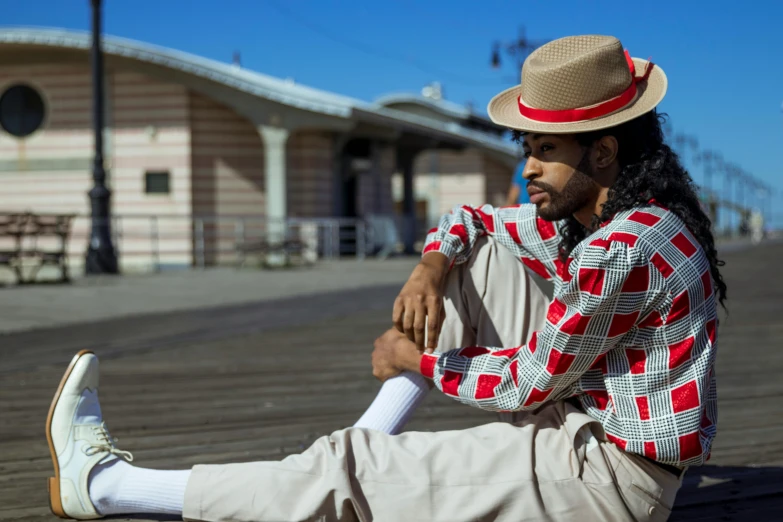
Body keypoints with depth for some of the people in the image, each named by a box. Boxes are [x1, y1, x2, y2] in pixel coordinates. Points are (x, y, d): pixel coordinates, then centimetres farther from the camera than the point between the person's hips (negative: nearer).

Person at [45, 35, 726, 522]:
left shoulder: (620, 253, -25)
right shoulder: (583, 218, 7)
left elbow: (530, 383, -18)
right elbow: (472, 220, 19)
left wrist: (420, 360, -5)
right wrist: (431, 266, -4)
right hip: (583, 416, 9)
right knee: (473, 254, 7)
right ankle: (377, 447, 6)